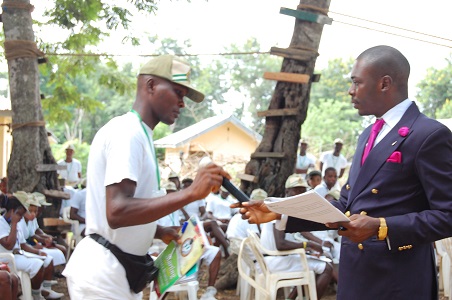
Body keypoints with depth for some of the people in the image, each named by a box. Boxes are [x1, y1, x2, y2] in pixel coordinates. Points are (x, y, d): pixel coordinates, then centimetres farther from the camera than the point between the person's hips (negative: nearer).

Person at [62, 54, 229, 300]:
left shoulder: (138, 133, 15)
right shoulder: (127, 132, -16)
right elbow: (116, 212, -29)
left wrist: (159, 232, 8)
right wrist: (191, 193, -34)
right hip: (102, 273, -10)